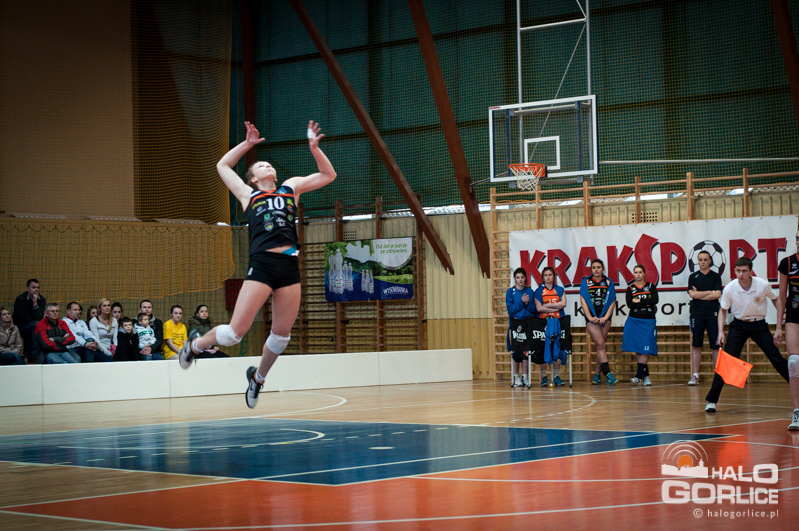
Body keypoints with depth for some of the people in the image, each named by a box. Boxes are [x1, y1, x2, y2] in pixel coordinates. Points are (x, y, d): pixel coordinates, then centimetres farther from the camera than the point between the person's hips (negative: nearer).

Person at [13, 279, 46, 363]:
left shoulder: (42, 300, -1)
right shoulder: (20, 300, -13)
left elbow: (38, 318, -14)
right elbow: (25, 319, -16)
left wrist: (35, 303, -23)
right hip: (20, 327, -6)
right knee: (37, 325, -29)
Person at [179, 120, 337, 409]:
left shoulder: (291, 187, 22)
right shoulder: (247, 194, 17)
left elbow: (328, 175, 26)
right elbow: (222, 165, 27)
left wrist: (314, 147, 14)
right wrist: (248, 143, 23)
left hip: (290, 266, 3)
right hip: (261, 265, -3)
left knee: (281, 334, 7)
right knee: (235, 332, -7)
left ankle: (258, 376, 32)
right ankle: (195, 345, 21)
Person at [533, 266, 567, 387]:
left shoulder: (560, 290, 13)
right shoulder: (538, 291, 7)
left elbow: (563, 304, -3)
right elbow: (538, 308, -4)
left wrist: (547, 305, -6)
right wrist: (555, 308, -7)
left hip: (557, 322, 1)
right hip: (543, 322, -1)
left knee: (557, 347, -2)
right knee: (542, 348, -5)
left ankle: (556, 376, 3)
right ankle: (544, 376, -1)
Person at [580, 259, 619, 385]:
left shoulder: (608, 282, 9)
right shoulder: (586, 282, 7)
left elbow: (612, 302, 5)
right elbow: (583, 301, 2)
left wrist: (605, 317, -7)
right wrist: (590, 317, -8)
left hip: (605, 317, 2)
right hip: (592, 317, -2)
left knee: (600, 345, 2)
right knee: (600, 344, -13)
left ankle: (597, 374, 9)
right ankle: (607, 373, -19)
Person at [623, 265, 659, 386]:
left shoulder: (651, 286, 7)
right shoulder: (630, 288, 7)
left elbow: (655, 300, -10)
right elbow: (629, 304, -8)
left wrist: (639, 301, -9)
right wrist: (646, 302, -11)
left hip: (648, 321, -1)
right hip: (634, 320, 1)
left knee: (645, 350, -9)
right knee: (638, 350, -1)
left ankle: (638, 376, -9)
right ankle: (646, 376, 7)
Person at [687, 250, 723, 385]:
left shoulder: (716, 277, 7)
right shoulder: (693, 277, 9)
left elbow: (718, 294, -6)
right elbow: (692, 294, -4)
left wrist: (699, 295, -7)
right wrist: (710, 292, -4)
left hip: (712, 314, -1)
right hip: (696, 314, 1)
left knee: (715, 346, -2)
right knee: (696, 345, 0)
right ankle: (695, 376, 1)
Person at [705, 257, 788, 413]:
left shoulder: (763, 285, -17)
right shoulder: (729, 288, -16)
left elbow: (777, 301, 2)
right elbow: (723, 310, 0)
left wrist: (779, 328, -1)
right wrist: (721, 332, -13)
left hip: (759, 325, 0)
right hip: (739, 325, 0)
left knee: (778, 360, -7)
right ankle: (711, 400, -3)